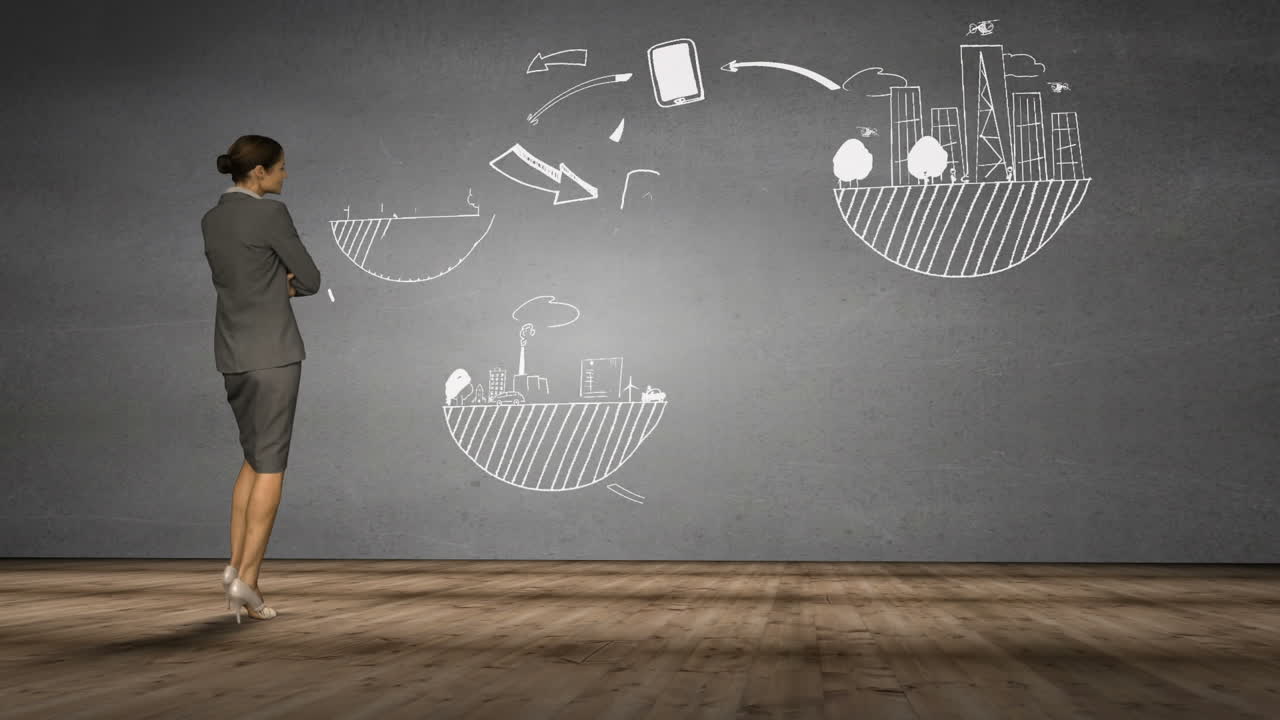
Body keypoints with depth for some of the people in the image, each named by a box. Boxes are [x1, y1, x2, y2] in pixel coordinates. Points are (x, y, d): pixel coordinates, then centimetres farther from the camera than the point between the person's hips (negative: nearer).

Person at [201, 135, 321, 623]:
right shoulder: (271, 214, -12)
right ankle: (247, 578, -6)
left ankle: (236, 564, 10)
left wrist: (279, 285, 5)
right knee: (272, 465, -3)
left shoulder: (210, 221, 12)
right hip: (273, 351, -7)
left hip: (233, 353, 7)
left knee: (256, 460, 18)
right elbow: (309, 280, -5)